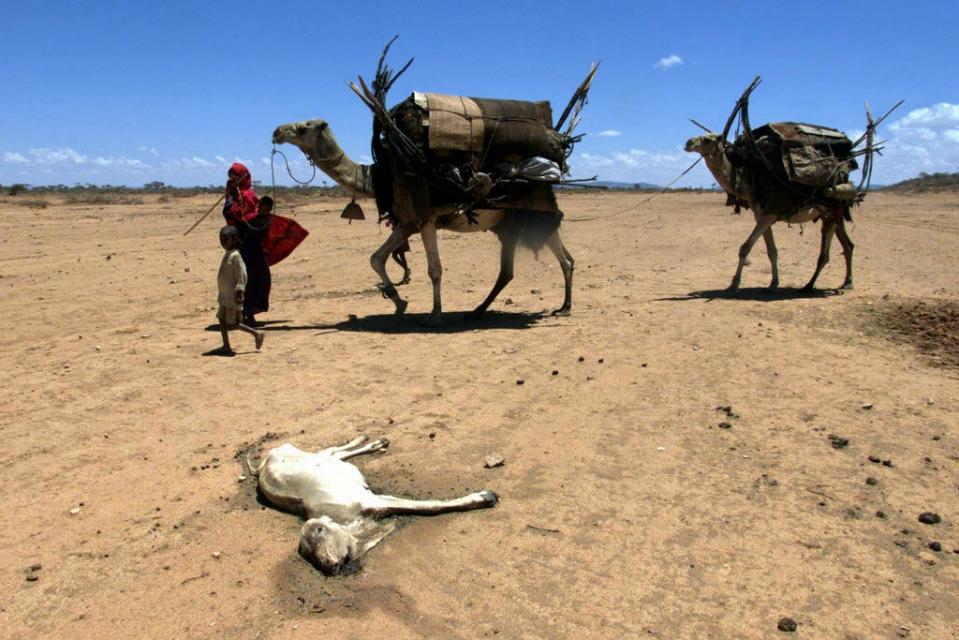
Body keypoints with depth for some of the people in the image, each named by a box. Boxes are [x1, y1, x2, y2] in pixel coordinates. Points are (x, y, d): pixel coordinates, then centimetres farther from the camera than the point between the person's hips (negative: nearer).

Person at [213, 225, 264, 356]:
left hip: (233, 296, -10)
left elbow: (242, 275, -21)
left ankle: (256, 334, 6)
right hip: (225, 295, 10)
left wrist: (239, 292, -23)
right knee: (222, 320, 10)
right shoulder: (227, 254, 13)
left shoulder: (235, 255, -16)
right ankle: (226, 346, 16)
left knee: (232, 323, -5)